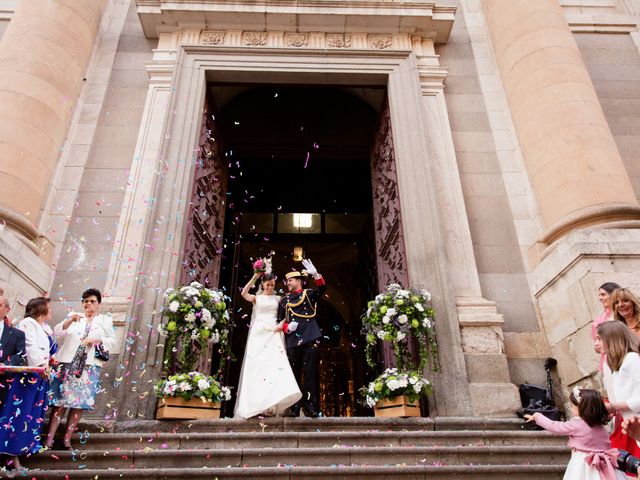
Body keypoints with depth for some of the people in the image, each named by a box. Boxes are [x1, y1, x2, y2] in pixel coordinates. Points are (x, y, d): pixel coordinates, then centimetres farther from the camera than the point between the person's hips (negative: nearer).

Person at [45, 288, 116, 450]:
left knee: (79, 403, -2)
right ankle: (49, 438, 2)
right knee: (60, 401, -3)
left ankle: (67, 438, 7)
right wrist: (70, 320, -15)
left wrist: (96, 340, -9)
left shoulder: (105, 320, 13)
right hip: (68, 364, 0)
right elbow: (57, 332, 2)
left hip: (90, 367, 0)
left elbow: (112, 341, 8)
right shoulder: (73, 316, 15)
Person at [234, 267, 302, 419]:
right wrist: (254, 277, -8)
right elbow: (244, 293, -8)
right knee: (257, 366, -7)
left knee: (276, 363, -15)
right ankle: (258, 403, -6)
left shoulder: (278, 299, 15)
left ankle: (273, 404, -19)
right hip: (259, 333, 0)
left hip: (274, 334, 1)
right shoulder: (257, 298, 11)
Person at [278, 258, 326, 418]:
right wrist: (287, 327, -4)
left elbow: (322, 289, -9)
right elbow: (280, 321, 18)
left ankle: (311, 408, 0)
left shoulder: (309, 294, 10)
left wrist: (315, 274, -26)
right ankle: (294, 408, 8)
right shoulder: (284, 300, 18)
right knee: (294, 374, 3)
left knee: (310, 374, -3)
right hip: (292, 341, 3)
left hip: (309, 339, -3)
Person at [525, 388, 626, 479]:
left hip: (584, 467, -7)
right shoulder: (601, 426, 10)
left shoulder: (576, 424, -10)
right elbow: (608, 448, 17)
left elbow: (553, 426, -1)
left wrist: (537, 416, 13)